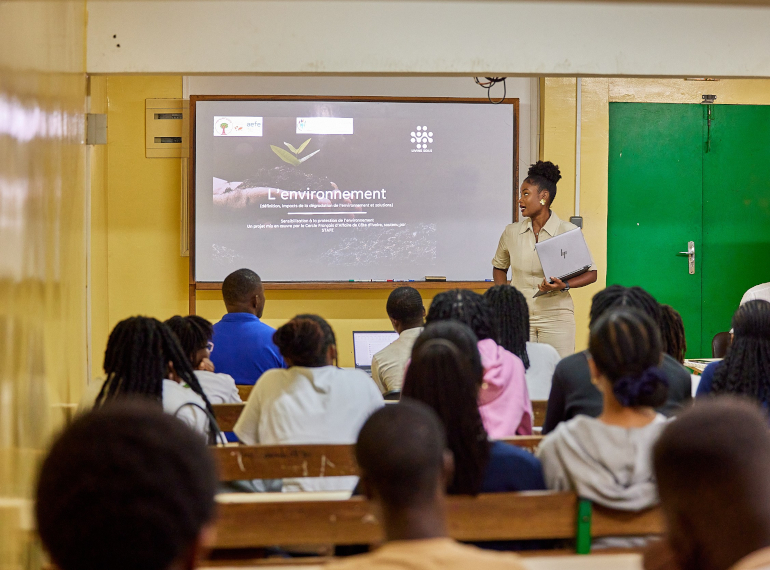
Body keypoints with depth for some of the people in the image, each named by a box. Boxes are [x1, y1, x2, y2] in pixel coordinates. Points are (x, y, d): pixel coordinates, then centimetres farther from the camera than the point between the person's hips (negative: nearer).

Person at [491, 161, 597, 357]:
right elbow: (499, 267, 23)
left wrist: (565, 286, -16)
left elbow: (591, 273, 2)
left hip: (556, 317, -2)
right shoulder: (511, 232, 8)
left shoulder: (568, 231, -2)